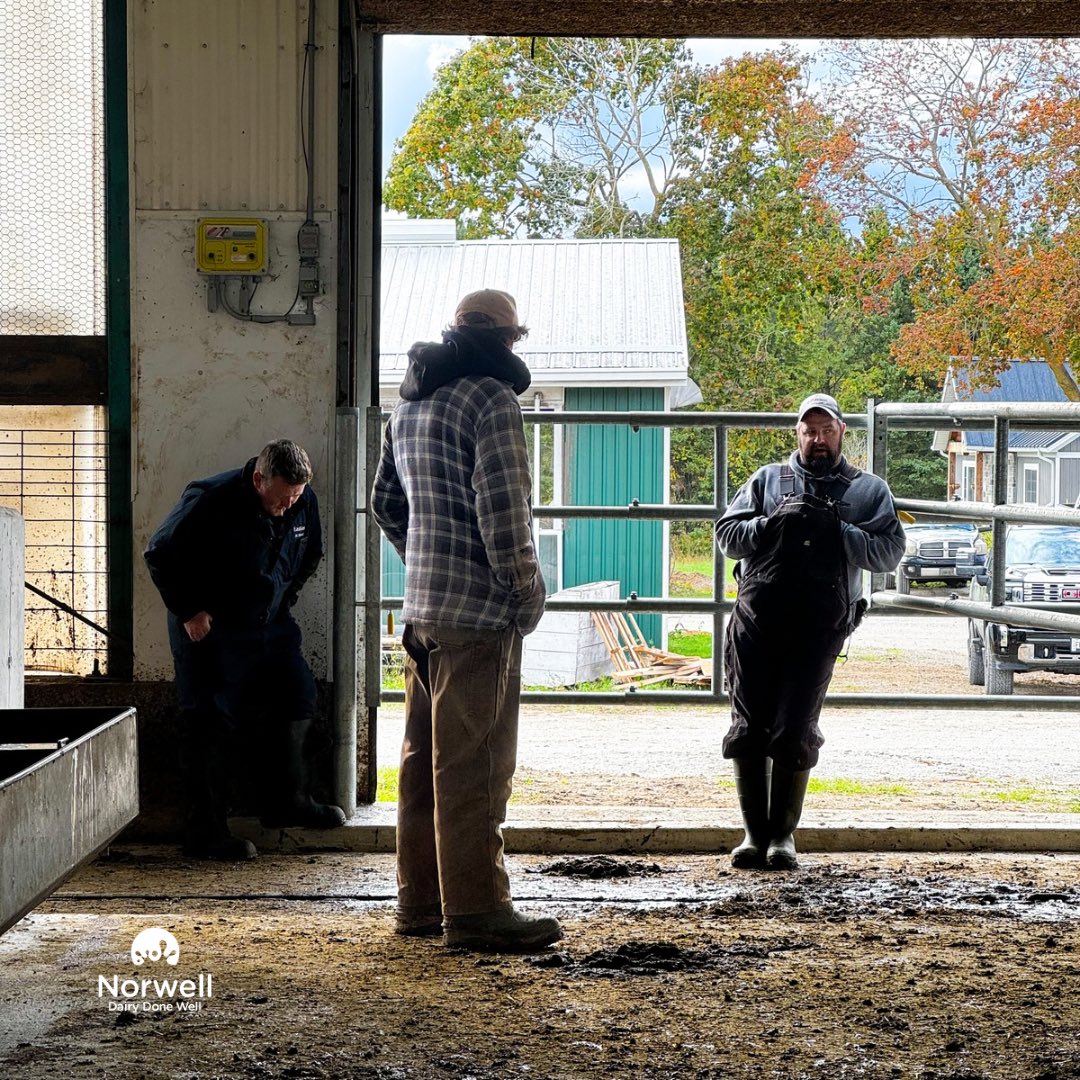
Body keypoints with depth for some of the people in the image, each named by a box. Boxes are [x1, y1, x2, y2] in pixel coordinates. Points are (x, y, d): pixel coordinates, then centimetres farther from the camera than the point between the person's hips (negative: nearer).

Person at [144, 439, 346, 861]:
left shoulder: (305, 503, -6)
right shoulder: (209, 501, -24)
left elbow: (309, 556, 16)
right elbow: (160, 555, -14)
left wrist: (284, 599, 7)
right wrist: (189, 611, -14)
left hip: (270, 624, 6)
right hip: (210, 629, -6)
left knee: (298, 700, 5)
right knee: (213, 726, -4)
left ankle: (287, 802, 23)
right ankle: (205, 832, 4)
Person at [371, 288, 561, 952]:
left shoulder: (409, 404, 16)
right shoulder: (491, 399, -11)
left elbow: (386, 500, 23)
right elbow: (501, 505, -18)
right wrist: (526, 588, -10)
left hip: (423, 609, 9)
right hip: (480, 610, -9)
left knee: (425, 757, 13)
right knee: (475, 764, -6)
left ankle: (420, 899, 20)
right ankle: (474, 909, -3)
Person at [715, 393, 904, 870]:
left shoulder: (869, 489, 14)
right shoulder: (768, 479, 18)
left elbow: (889, 552, 2)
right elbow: (726, 535, 9)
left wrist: (838, 530, -11)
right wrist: (775, 521, -6)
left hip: (820, 626, -2)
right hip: (757, 619, 2)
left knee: (795, 733, -4)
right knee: (748, 728, 0)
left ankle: (782, 834, 10)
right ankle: (754, 834, 11)